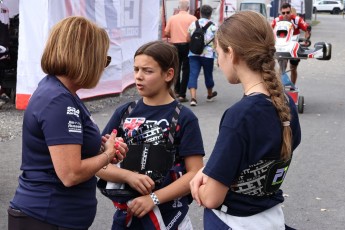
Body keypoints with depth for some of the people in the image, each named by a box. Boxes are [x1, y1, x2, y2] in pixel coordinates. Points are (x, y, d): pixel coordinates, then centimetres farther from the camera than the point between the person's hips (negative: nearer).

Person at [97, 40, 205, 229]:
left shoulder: (184, 118, -7)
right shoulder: (124, 113, 2)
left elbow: (195, 174, -10)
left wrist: (153, 199, -17)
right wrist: (129, 176, -15)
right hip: (127, 214, 3)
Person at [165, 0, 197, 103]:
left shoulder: (172, 18, 1)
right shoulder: (192, 18, -6)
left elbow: (166, 33, 2)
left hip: (175, 45, 3)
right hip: (187, 45, -3)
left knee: (176, 68, 18)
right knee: (186, 70, 0)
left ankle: (177, 90, 27)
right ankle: (182, 95, -6)